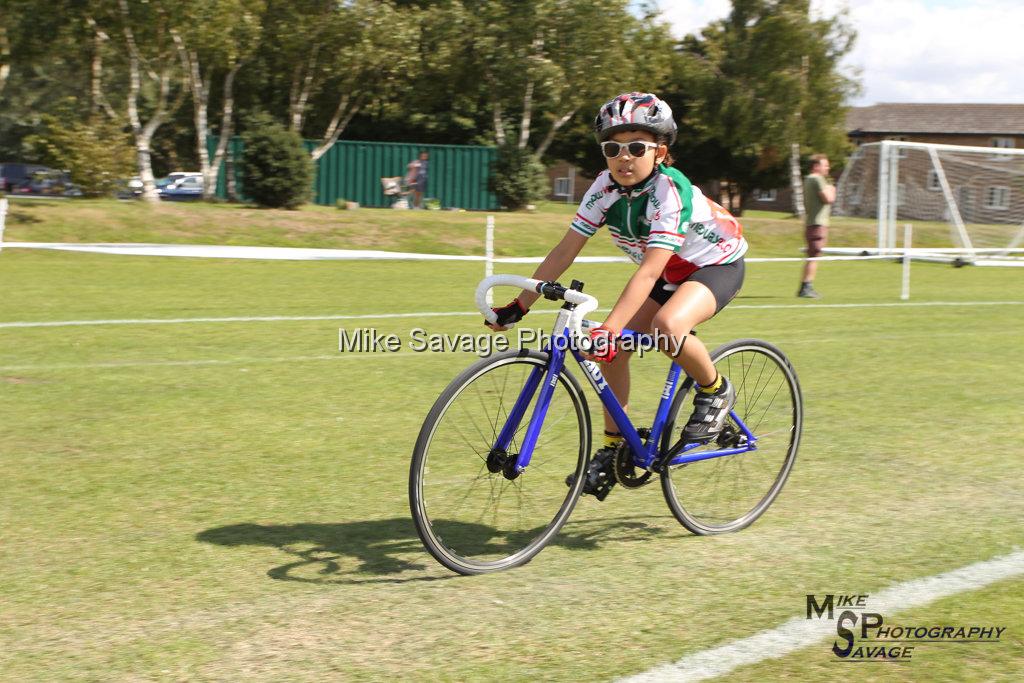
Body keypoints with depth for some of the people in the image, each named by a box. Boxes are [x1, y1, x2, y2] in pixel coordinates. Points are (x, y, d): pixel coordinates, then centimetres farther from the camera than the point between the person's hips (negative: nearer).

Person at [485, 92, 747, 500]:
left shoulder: (671, 191, -32)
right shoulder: (606, 187, -13)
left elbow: (650, 271, -42)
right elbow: (565, 251, -12)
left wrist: (609, 328, -52)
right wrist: (519, 306, -18)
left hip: (717, 264, -7)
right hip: (670, 272, 7)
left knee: (666, 326, -35)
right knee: (614, 349, -8)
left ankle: (715, 391, -7)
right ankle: (612, 449, 8)